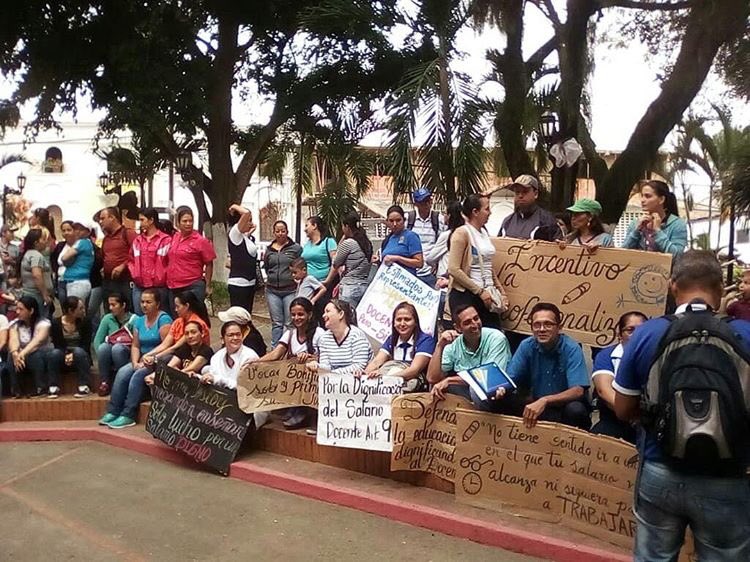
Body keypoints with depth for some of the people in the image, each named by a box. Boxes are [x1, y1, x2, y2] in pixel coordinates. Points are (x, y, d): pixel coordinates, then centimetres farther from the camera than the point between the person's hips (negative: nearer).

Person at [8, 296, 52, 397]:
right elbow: (13, 340, -18)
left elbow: (37, 341, -30)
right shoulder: (14, 324, 2)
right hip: (23, 358, 3)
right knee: (12, 357, -28)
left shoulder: (43, 323, -11)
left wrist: (22, 354, -48)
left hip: (43, 358, -3)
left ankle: (42, 388, -27)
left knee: (35, 355, -36)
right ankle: (15, 390, -23)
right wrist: (15, 354, -41)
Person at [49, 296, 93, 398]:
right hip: (64, 357, 1)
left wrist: (73, 355, -26)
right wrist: (66, 355, -27)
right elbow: (58, 345, -7)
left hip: (81, 357, -1)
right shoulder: (56, 323, -4)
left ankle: (84, 387, -31)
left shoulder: (85, 322, -5)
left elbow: (86, 345, -9)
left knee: (78, 351, -33)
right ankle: (54, 387, -24)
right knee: (54, 353, -30)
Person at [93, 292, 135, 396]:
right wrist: (102, 356, -16)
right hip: (110, 360, 3)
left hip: (127, 353, -3)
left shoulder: (133, 319, -8)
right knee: (103, 347, -28)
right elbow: (97, 341, -1)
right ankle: (104, 382, -21)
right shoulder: (107, 319, 4)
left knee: (117, 348, -33)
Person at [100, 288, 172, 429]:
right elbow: (135, 345, 10)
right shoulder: (139, 321, 13)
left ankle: (128, 416, -21)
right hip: (142, 360, 7)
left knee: (138, 375, -27)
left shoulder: (164, 319, -10)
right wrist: (135, 362, -7)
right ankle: (112, 411, -12)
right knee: (122, 372, -16)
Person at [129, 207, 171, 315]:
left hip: (159, 287, -5)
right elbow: (131, 259, 22)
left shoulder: (166, 239, -4)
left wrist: (163, 277, -8)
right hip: (139, 287, 6)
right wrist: (134, 274, 8)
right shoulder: (137, 240, 14)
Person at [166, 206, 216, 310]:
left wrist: (207, 286, -6)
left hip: (194, 288, -6)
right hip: (173, 288, 6)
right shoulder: (174, 238, 8)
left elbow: (209, 264, -5)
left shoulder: (201, 241, -8)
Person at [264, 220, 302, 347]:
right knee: (276, 323, 9)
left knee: (290, 323, -1)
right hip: (272, 290, 3)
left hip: (290, 290, -3)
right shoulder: (269, 249, 11)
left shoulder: (296, 248, -1)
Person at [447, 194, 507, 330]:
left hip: (486, 294, 7)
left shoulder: (484, 232, 14)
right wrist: (480, 291, -14)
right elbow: (454, 269, -17)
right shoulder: (462, 233, -9)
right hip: (465, 295, -7)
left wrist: (501, 291, 15)